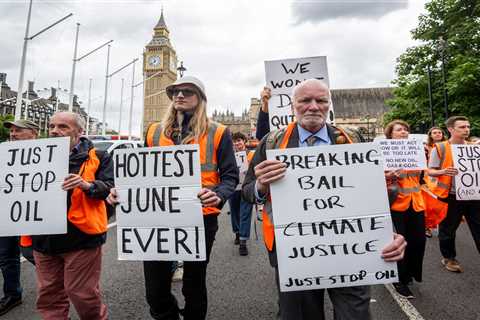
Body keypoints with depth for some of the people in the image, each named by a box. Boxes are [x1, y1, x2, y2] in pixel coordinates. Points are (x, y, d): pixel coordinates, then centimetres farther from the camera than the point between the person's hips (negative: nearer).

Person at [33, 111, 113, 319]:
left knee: (82, 293, 5)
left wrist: (87, 185, -26)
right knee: (49, 294, 17)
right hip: (44, 238, 5)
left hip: (80, 237, -5)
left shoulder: (97, 157, -1)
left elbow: (109, 187, -9)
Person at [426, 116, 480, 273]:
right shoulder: (440, 148, -6)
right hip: (450, 196, -4)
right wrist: (443, 172, -25)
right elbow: (430, 171, -5)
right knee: (447, 229, 8)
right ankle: (448, 258, 27)